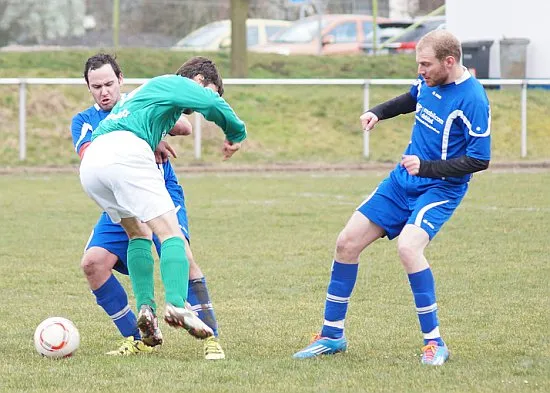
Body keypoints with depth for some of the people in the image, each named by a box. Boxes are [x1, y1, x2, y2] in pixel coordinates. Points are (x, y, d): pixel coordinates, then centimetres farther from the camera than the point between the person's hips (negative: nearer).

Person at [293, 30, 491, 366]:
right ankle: (332, 336, 19)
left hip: (440, 188, -8)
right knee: (347, 243, 4)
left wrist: (427, 168, -26)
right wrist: (379, 112, 8)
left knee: (408, 247, -32)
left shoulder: (472, 99, -22)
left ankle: (434, 343, -18)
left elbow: (480, 159, -20)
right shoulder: (428, 81, 1)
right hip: (403, 180, 8)